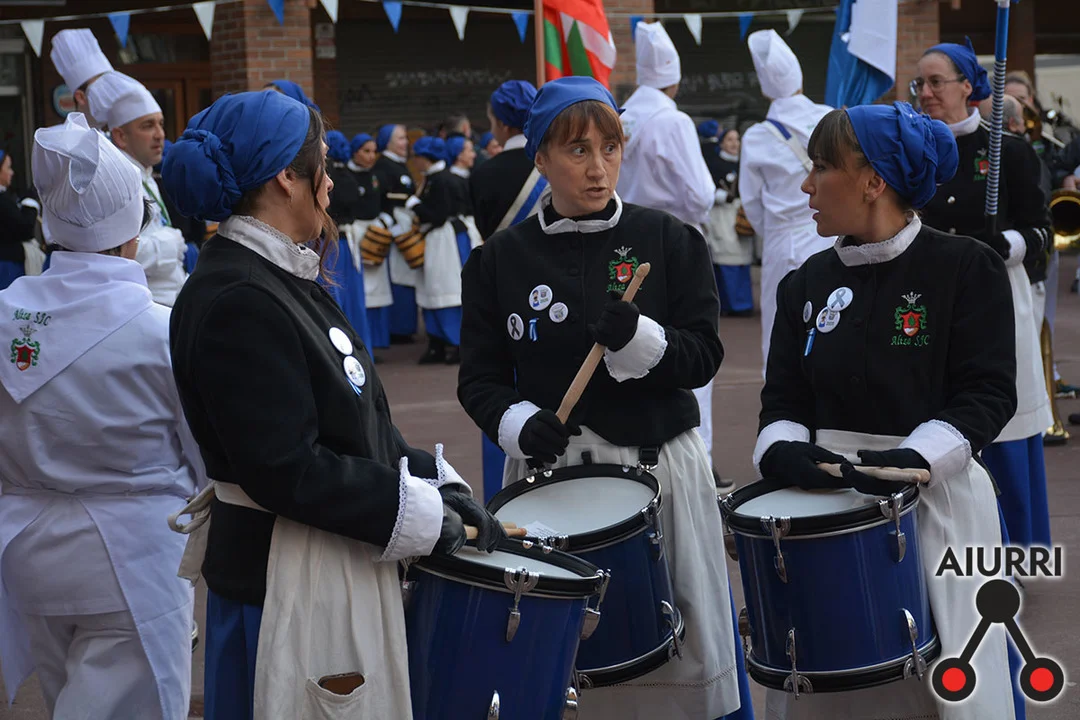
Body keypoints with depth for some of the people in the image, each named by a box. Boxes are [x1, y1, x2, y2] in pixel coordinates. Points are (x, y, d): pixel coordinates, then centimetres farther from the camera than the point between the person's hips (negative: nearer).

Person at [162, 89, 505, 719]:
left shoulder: (284, 279, 11)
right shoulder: (236, 302, -21)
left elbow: (356, 422, 14)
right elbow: (285, 471, -24)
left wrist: (437, 481, 2)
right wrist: (419, 512, -17)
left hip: (342, 562, 10)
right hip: (286, 578, -10)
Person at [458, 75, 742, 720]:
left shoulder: (670, 241, 2)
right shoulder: (500, 261, 4)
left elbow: (703, 357, -2)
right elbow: (480, 379, 5)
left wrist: (639, 340, -22)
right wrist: (518, 420, -16)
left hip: (661, 466, 0)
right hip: (548, 474, 0)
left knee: (674, 656, 3)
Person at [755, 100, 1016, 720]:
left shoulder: (967, 268, -6)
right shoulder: (808, 284, 9)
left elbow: (987, 394, -10)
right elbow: (784, 397, 7)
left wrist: (913, 457, -25)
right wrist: (783, 447, -15)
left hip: (935, 499, -4)